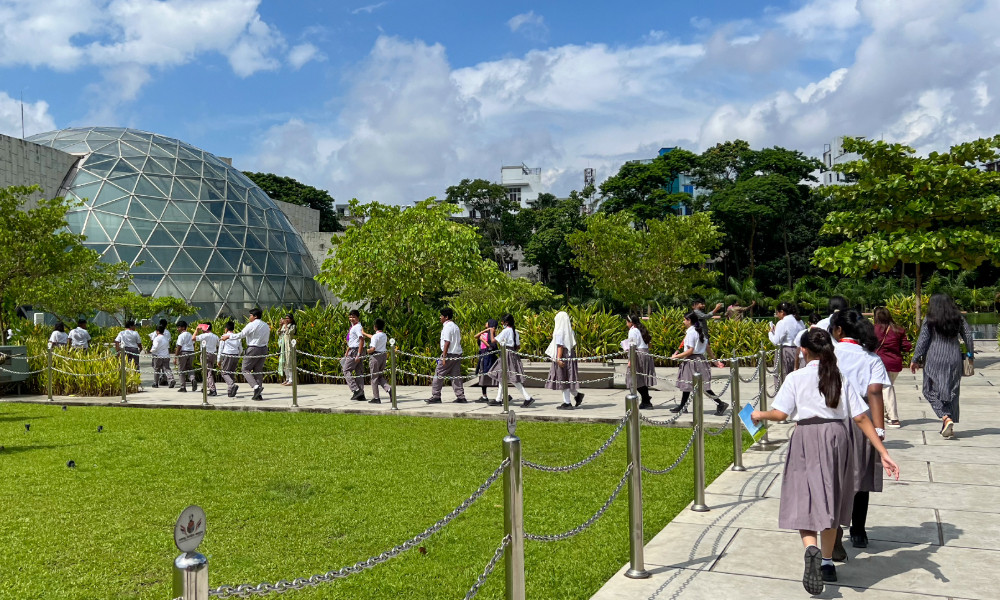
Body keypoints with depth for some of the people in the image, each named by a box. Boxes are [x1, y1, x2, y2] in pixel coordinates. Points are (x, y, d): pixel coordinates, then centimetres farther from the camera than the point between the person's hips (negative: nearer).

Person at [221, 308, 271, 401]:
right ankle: (259, 394, 5)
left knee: (246, 369, 4)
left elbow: (241, 335, -10)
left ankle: (256, 386, -17)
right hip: (264, 349, 7)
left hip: (253, 349, -7)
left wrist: (228, 336, 3)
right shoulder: (266, 326, 12)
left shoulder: (252, 325, -11)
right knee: (258, 371, 10)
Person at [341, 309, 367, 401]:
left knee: (346, 370, -6)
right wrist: (347, 351, 29)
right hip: (352, 350, 10)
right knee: (359, 372, 9)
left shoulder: (357, 327, -14)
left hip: (356, 350, -10)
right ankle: (361, 394, 11)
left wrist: (358, 354, -26)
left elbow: (362, 340, -22)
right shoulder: (352, 327, 17)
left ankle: (356, 390, -11)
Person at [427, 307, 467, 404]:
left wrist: (444, 356, -17)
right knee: (456, 375, 10)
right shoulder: (455, 326, 17)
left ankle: (435, 396, 0)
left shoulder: (447, 327, -11)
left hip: (449, 354, -9)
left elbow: (447, 342, -17)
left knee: (439, 374, -1)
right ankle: (461, 397, 7)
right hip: (457, 354, 9)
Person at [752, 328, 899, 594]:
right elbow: (861, 418, 1)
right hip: (837, 437, 4)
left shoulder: (796, 377, -3)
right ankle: (827, 563, 29)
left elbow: (780, 414, -11)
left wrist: (760, 415, 10)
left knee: (803, 501, 1)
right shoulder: (841, 379, 6)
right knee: (829, 501, 19)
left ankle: (812, 550, -28)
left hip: (806, 438, -4)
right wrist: (883, 453, 2)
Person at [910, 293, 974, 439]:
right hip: (954, 359, 4)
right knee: (952, 392, 10)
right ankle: (949, 427, 13)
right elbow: (968, 336, 7)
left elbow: (922, 341, -6)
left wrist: (915, 360, 1)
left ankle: (946, 418, -17)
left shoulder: (929, 321, -4)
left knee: (932, 391, 3)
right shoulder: (958, 319, 7)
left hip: (934, 360, -4)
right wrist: (970, 354, 18)